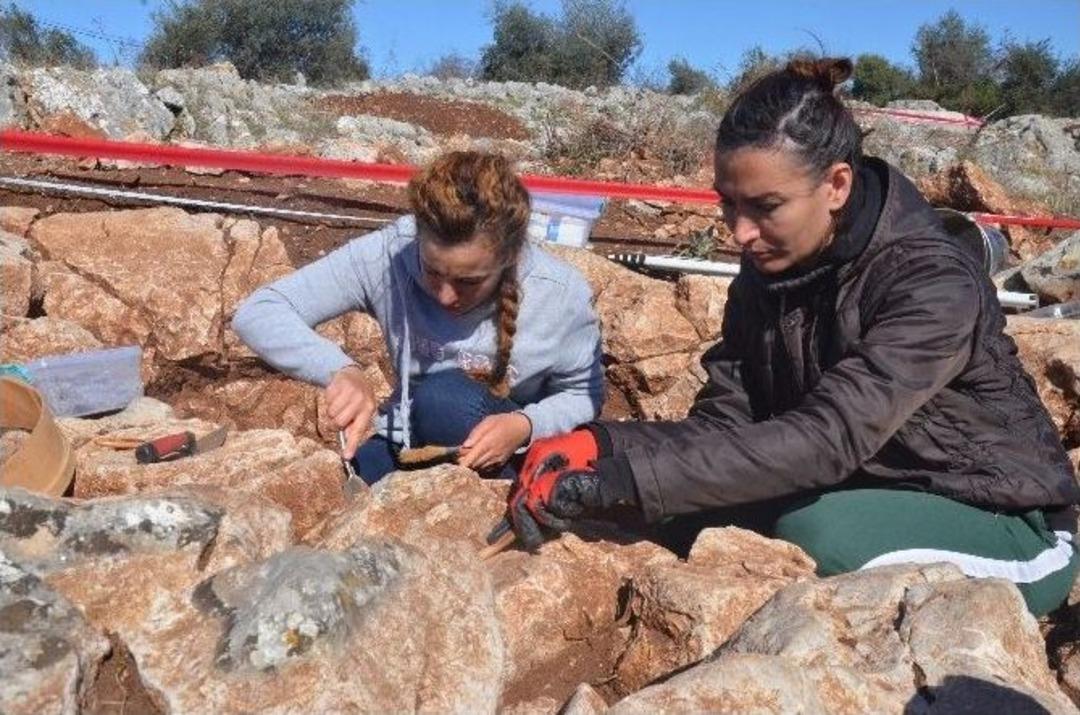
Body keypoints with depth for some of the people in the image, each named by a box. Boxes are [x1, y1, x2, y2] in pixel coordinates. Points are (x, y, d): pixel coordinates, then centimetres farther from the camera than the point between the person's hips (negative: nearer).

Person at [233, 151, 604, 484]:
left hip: (508, 460, -1)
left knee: (445, 396, -32)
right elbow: (258, 313, -21)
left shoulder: (560, 295, -23)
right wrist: (340, 370, -40)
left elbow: (584, 396, -7)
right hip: (409, 442, 1)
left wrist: (525, 425, -29)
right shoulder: (387, 255, -22)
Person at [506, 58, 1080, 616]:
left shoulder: (934, 283, -26)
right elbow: (722, 420, -11)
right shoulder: (765, 270, -5)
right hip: (862, 494, 6)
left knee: (815, 530, -34)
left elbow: (827, 438, -36)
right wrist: (603, 448, -30)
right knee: (685, 509, -17)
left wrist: (629, 472, -42)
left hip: (1009, 529, -5)